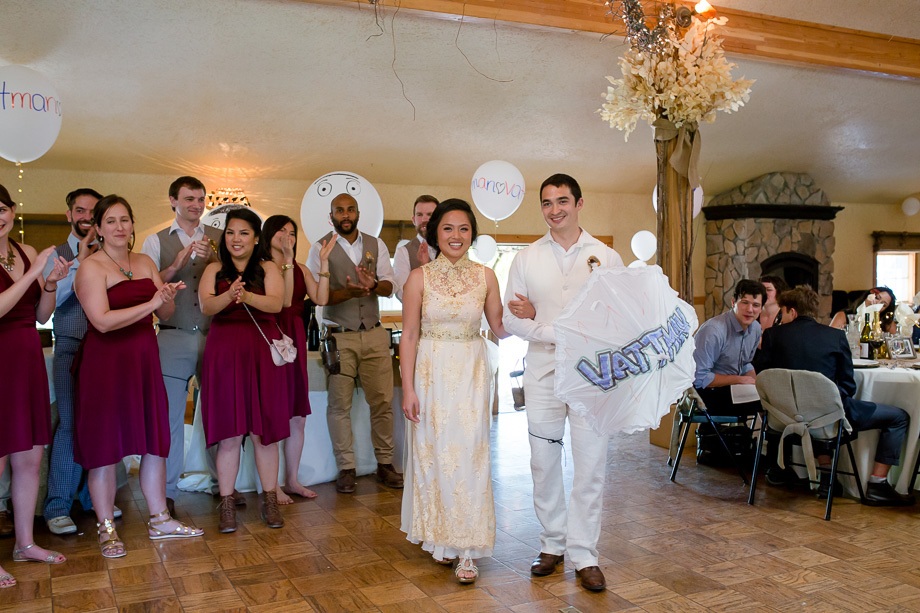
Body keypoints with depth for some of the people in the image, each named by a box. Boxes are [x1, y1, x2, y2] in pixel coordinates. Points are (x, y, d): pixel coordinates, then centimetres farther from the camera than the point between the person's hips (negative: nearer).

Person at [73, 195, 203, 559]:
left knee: (155, 440, 9)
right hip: (105, 362, -6)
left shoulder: (145, 263, 12)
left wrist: (168, 300, -11)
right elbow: (102, 321, -19)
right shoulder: (91, 267, -8)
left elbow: (165, 315, 12)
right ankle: (106, 530, 11)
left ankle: (160, 520, 20)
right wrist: (151, 303, -21)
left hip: (144, 359, 6)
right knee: (105, 446, 0)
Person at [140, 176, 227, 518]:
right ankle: (167, 492, 10)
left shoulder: (219, 239, 12)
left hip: (214, 336, 1)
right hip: (173, 338, -1)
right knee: (170, 415, 0)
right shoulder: (156, 241, 9)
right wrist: (176, 265, -13)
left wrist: (212, 260, -11)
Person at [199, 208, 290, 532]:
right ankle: (227, 505, 10)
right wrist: (229, 296, -28)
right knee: (229, 433, 0)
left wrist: (246, 296, -29)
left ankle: (270, 501, 14)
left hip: (262, 352, 0)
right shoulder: (214, 270, 10)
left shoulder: (268, 269, 7)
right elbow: (206, 306, -7)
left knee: (264, 430, 2)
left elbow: (275, 303, -10)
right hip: (224, 352, 1)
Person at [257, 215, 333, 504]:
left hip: (295, 341, 6)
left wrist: (324, 263, -3)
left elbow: (321, 299, 0)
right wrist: (287, 261, -19)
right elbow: (284, 301, -17)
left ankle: (292, 480, 21)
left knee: (297, 417, 9)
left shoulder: (300, 268, 14)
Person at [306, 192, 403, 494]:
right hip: (339, 336, -2)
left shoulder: (376, 245, 10)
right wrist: (350, 292, -23)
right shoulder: (320, 248, 1)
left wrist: (373, 285, -19)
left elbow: (389, 286, 4)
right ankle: (346, 468, 11)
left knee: (382, 401, 3)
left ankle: (385, 463, 15)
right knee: (339, 404, 0)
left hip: (374, 334, 3)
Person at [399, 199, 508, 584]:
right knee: (434, 453, 5)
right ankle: (439, 538, 23)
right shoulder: (420, 277, -1)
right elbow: (409, 335, -2)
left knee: (469, 454, -1)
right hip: (432, 371, -1)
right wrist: (408, 388, -7)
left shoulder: (485, 276, 4)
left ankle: (467, 549, 8)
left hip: (471, 372, 1)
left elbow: (500, 329, 9)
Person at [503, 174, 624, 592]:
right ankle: (553, 544, 23)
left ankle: (584, 554, 12)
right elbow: (511, 319, 1)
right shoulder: (526, 259, 7)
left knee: (590, 463, -1)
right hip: (543, 371, 1)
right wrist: (558, 333, -15)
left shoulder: (607, 258, 5)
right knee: (543, 462, 6)